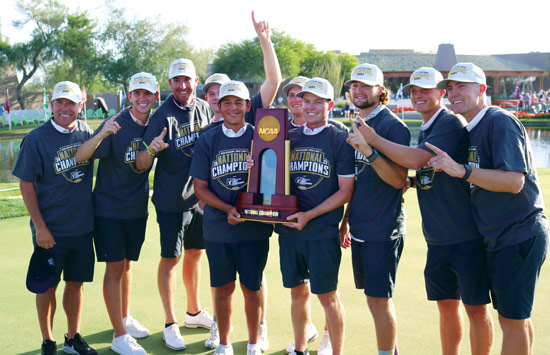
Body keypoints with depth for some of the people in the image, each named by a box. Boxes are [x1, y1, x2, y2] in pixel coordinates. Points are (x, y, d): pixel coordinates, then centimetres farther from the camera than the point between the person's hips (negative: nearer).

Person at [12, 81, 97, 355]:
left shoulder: (86, 132, 2)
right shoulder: (37, 138, -10)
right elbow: (26, 183, -8)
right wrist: (39, 226, -12)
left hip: (82, 226, 4)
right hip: (51, 229, -4)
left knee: (76, 282, 14)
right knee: (48, 286, 7)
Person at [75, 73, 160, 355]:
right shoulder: (117, 125, -17)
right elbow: (80, 157, -25)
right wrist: (101, 135, -43)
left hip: (138, 209, 5)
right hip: (110, 209, -5)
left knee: (126, 265, 18)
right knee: (115, 268, -1)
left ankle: (126, 318, 35)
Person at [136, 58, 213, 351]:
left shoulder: (205, 109, 2)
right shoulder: (162, 116, -15)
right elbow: (141, 165, -18)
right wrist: (151, 150, -39)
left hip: (201, 196, 5)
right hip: (172, 201, -5)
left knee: (195, 253, 17)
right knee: (171, 258, 2)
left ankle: (194, 312, 35)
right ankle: (170, 324, 15)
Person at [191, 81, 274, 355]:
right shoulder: (207, 140, 3)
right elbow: (200, 187, 2)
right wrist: (227, 208, -12)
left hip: (254, 228, -1)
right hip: (218, 227, 1)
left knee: (251, 288, 8)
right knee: (223, 287, 11)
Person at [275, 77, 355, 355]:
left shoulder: (340, 140, -4)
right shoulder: (289, 138, 10)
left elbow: (345, 191, -7)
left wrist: (309, 215, -14)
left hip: (323, 232, -4)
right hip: (289, 229, 4)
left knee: (328, 296, 0)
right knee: (298, 292, 14)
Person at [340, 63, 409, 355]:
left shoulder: (392, 125, -11)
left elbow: (398, 180, -18)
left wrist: (369, 152, -31)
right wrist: (346, 220, 20)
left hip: (383, 230, -8)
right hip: (360, 229, 8)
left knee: (379, 300, -4)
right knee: (375, 298, 14)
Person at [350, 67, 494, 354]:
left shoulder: (451, 123, -13)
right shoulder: (423, 131, 15)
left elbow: (415, 159, -24)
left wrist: (374, 140, -14)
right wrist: (410, 181, 4)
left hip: (466, 236, -8)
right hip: (437, 238, 8)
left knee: (475, 306, 1)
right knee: (446, 304, 16)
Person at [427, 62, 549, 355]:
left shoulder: (500, 122, -17)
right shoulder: (469, 130, 11)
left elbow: (514, 181, -26)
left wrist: (460, 170, -30)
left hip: (520, 238, -9)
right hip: (497, 239, 9)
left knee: (512, 319, -1)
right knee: (515, 317, 18)